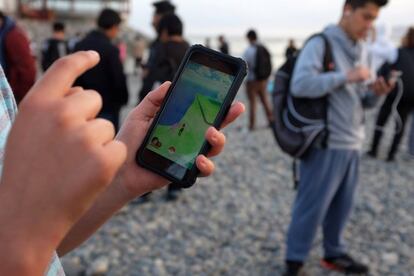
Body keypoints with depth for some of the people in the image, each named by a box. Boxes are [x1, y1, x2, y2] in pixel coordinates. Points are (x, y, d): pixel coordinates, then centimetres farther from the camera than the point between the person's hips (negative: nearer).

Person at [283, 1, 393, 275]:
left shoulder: (360, 50, 14)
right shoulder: (321, 44, -9)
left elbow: (360, 102, 17)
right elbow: (300, 84, -24)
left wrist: (375, 93, -4)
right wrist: (346, 77, -21)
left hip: (352, 144, 7)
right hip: (326, 144, -7)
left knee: (342, 205, 15)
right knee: (312, 207, 2)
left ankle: (334, 254, 33)